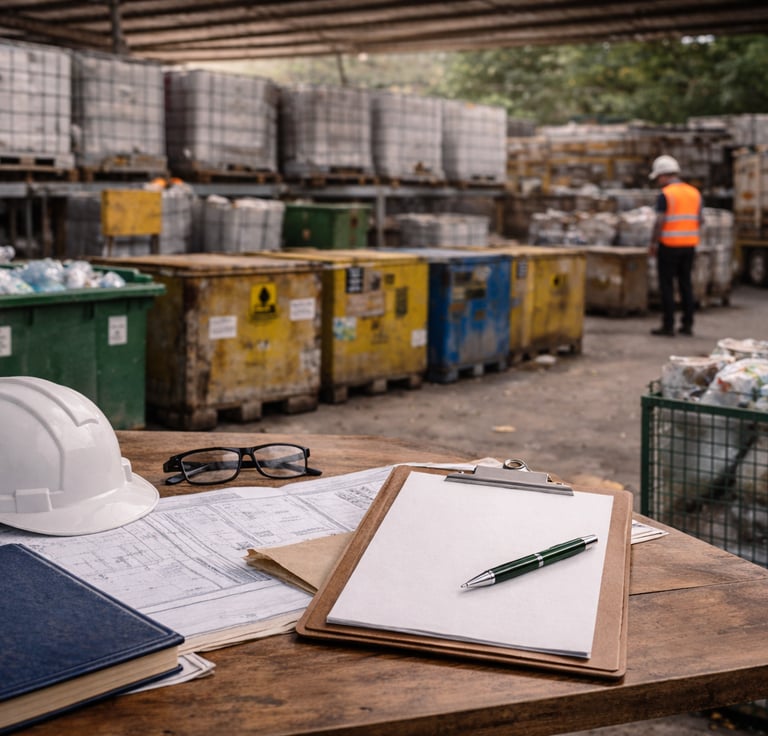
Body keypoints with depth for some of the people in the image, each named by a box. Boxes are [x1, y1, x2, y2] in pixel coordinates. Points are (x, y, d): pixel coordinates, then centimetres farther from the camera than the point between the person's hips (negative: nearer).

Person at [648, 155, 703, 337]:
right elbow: (699, 221, 11)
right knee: (686, 284, 10)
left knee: (667, 285, 0)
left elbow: (660, 222, -16)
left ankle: (668, 325, -1)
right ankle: (687, 324, 11)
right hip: (689, 245, 6)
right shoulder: (694, 192, 9)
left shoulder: (665, 194, -11)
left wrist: (653, 244, -8)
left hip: (669, 246, -6)